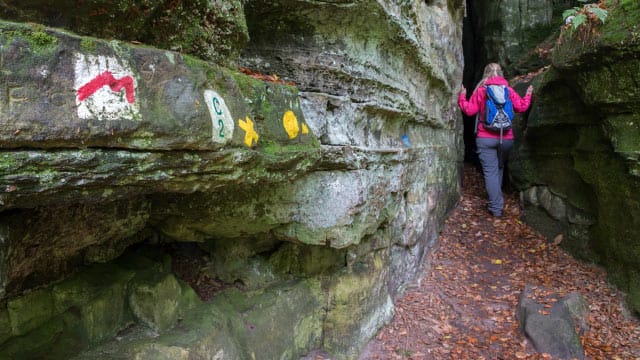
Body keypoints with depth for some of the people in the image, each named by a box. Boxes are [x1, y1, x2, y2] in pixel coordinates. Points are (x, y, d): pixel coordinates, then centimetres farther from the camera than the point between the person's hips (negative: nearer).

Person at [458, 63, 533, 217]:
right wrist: (528, 95, 22)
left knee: (490, 172, -3)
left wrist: (462, 97, 13)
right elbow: (521, 107, 3)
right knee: (499, 168, 23)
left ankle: (496, 208, -7)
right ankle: (496, 198, 32)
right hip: (506, 138, 3)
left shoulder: (481, 90, -1)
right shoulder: (508, 90, 4)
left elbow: (469, 110, -2)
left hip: (486, 138, -3)